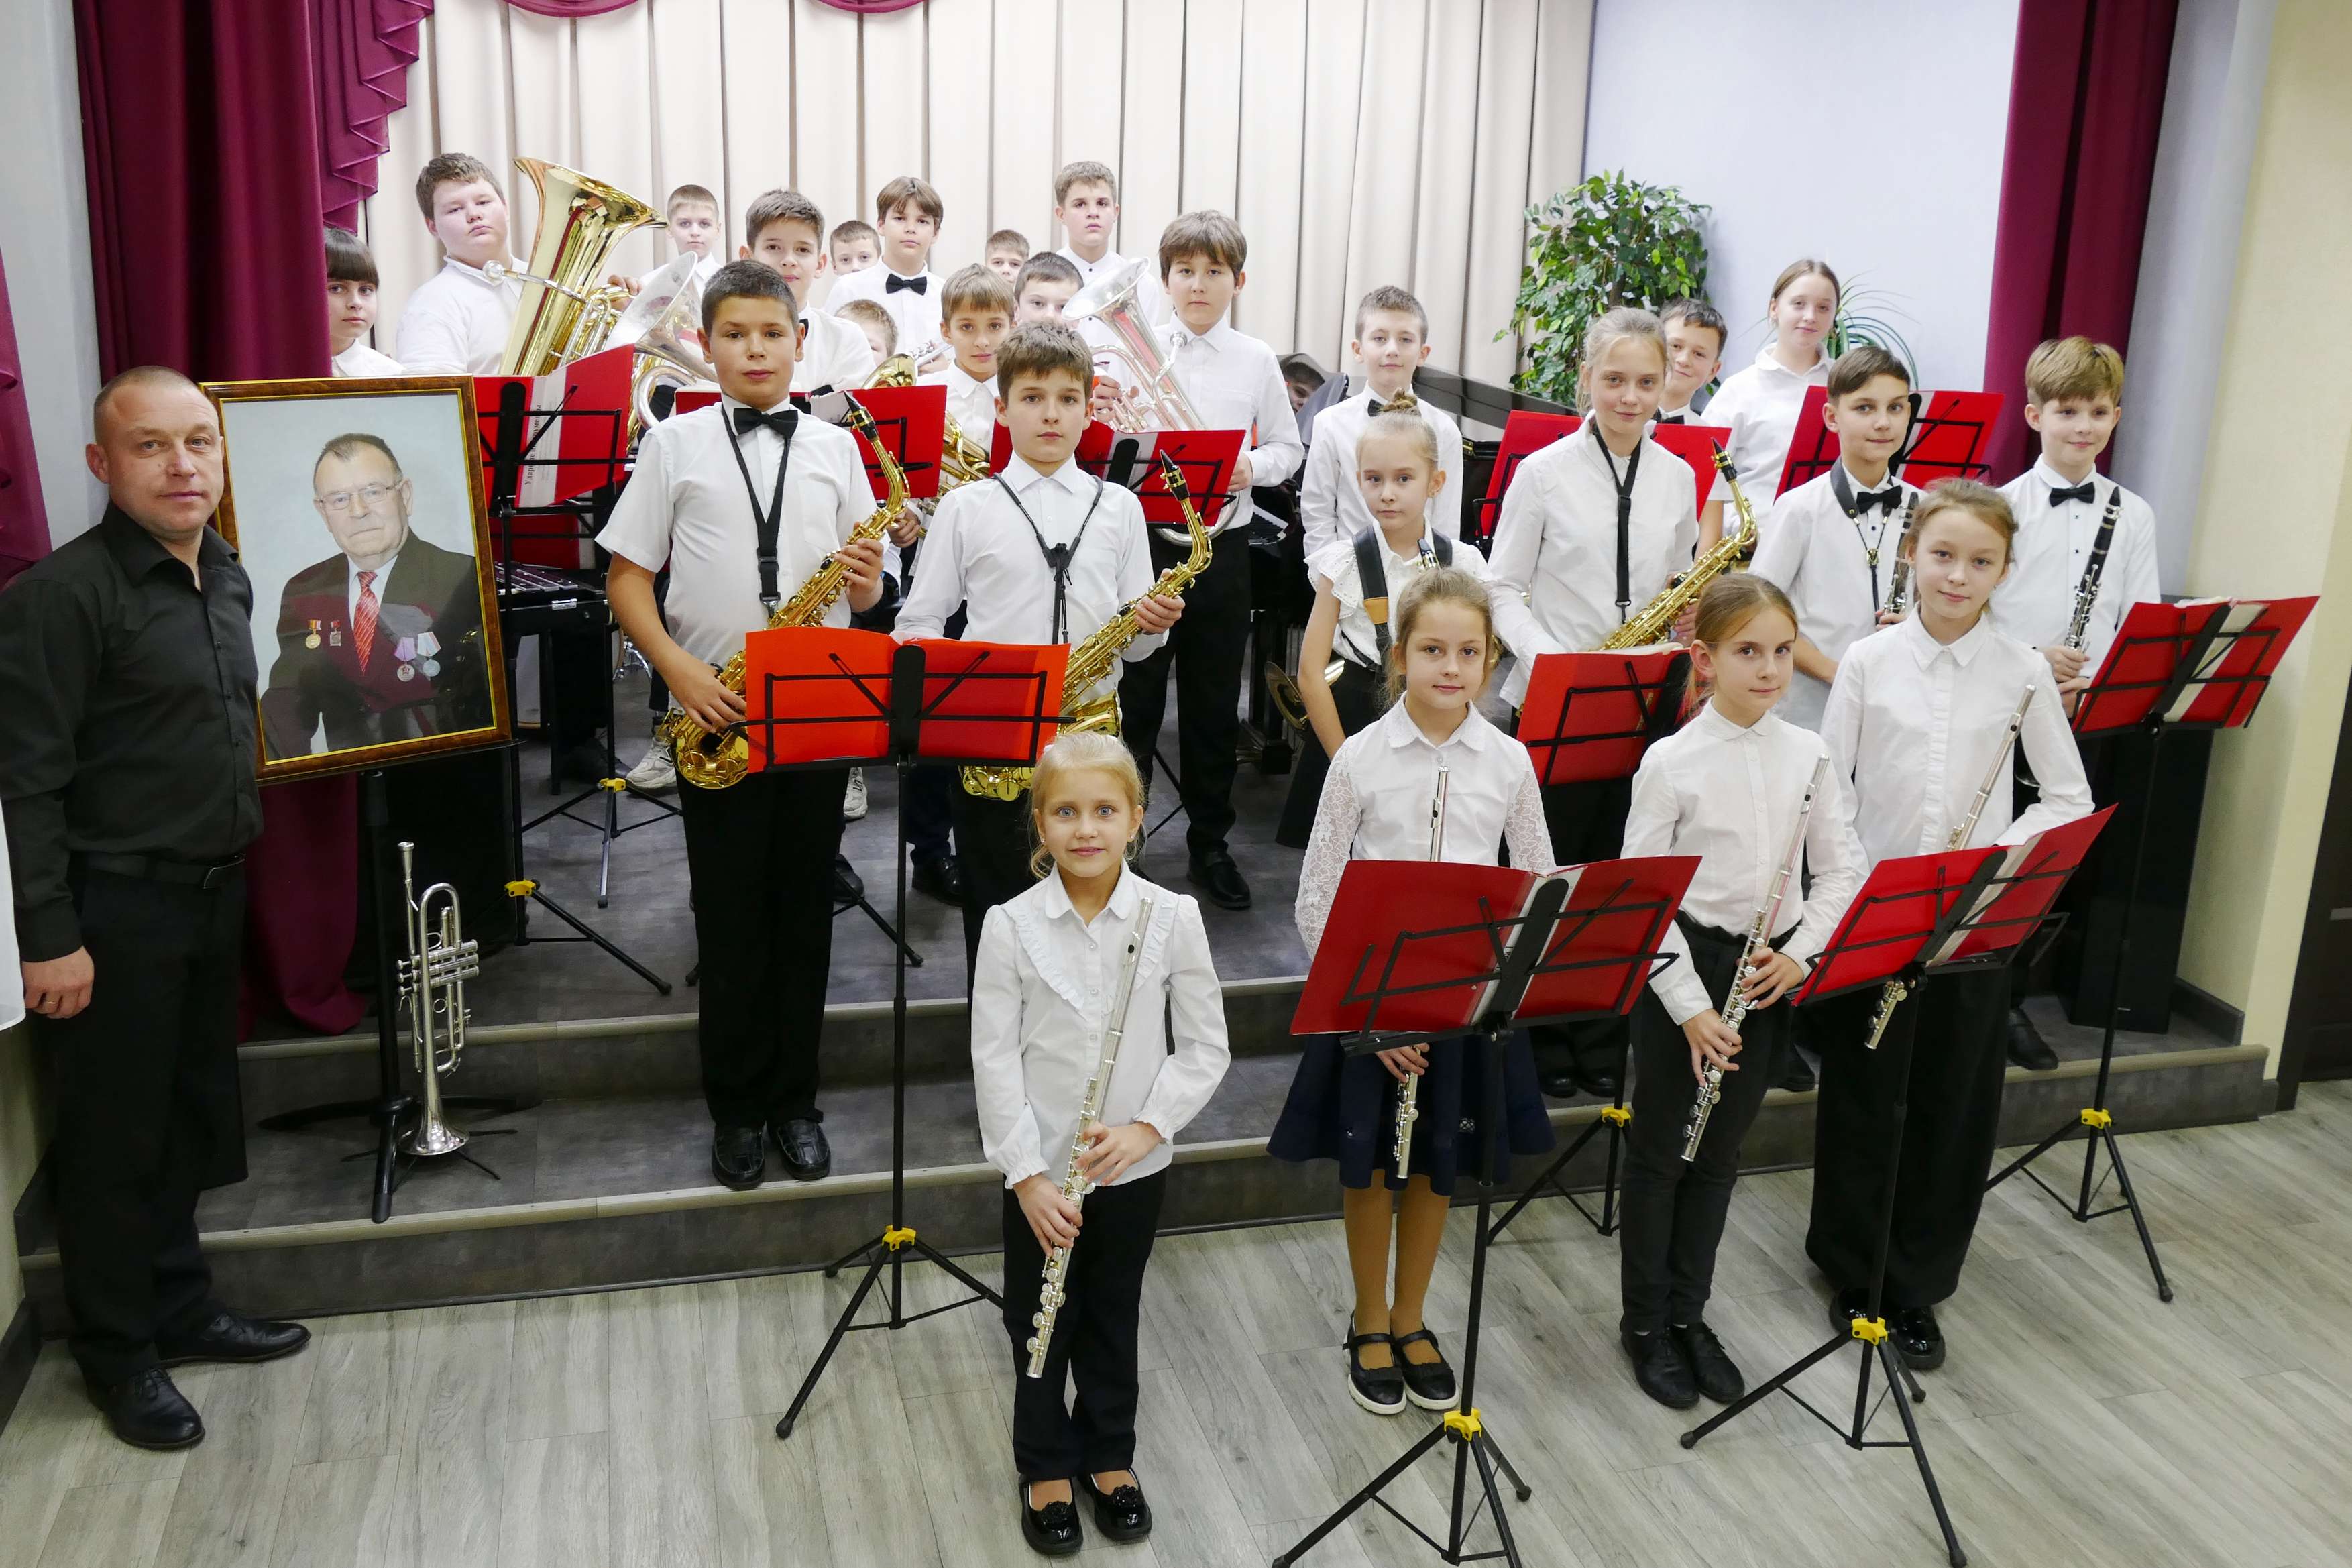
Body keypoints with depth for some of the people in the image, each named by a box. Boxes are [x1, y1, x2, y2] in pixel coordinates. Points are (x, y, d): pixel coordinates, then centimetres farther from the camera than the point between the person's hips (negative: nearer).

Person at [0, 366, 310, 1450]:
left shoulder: (227, 580, 9)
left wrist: (237, 855, 15)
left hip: (212, 893, 8)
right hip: (114, 909, -8)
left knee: (192, 1118, 19)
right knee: (116, 1137, 6)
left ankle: (182, 1309, 35)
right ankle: (118, 1353, 22)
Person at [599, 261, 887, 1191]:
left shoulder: (834, 447, 8)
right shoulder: (674, 444, 3)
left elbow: (862, 593, 11)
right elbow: (626, 576, 2)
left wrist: (864, 577, -13)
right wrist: (678, 668, -13)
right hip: (714, 714, -1)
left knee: (804, 913, 8)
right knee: (730, 919, 5)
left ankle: (794, 1100, 21)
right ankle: (735, 1107, 20)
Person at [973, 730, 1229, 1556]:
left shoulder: (1173, 918, -10)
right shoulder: (1011, 926, -11)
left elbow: (1205, 1048, -5)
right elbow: (995, 1059, -10)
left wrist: (1144, 1128, -16)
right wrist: (1028, 1175, -14)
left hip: (1134, 1167, 1)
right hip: (1038, 1172, 0)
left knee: (1113, 1319, 18)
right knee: (1040, 1324, 14)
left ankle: (1109, 1455, 40)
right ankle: (1046, 1465, 35)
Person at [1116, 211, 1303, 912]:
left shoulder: (1256, 361, 4)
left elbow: (1288, 447, 9)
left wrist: (1252, 466, -11)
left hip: (1221, 546, 1)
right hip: (1144, 541, -1)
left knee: (1214, 704, 10)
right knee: (1132, 697, 4)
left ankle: (1209, 843, 24)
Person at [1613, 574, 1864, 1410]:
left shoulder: (1808, 753, 0)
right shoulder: (1671, 761, -13)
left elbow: (1840, 868, 6)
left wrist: (1800, 952, -10)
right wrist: (1691, 1006, -16)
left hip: (1766, 975, 4)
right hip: (1682, 968, -4)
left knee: (1718, 1153, 16)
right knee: (1658, 1152, 9)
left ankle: (1688, 1312, 31)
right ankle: (1644, 1321, 25)